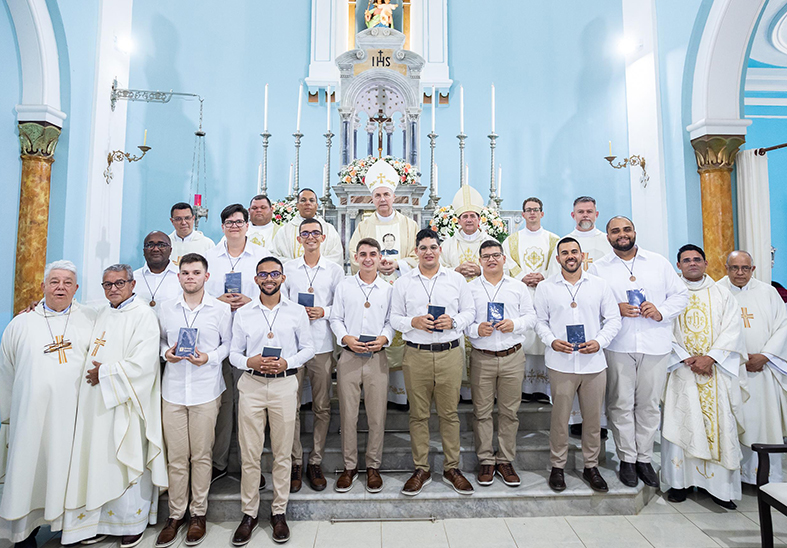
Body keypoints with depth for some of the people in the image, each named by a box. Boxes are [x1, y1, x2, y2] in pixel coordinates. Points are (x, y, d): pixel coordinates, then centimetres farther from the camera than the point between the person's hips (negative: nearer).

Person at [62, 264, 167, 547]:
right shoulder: (102, 313, 13)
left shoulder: (143, 315, -11)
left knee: (126, 461, 2)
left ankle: (132, 522, 18)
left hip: (124, 402, -7)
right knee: (98, 458, 10)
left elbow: (143, 363, -19)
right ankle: (99, 520, 25)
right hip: (95, 402, 7)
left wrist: (105, 374, -12)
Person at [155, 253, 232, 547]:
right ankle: (175, 514, 25)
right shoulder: (166, 308, 7)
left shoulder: (221, 309, -1)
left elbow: (229, 343, 4)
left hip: (206, 391, -2)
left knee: (201, 455, 7)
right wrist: (166, 352, -5)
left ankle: (198, 514, 24)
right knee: (175, 456, 8)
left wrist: (210, 358, -13)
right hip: (173, 390, 2)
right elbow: (160, 339, 17)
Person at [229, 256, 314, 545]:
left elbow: (308, 348, 6)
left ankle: (279, 512, 24)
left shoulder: (297, 312, 4)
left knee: (282, 453, 8)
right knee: (249, 454, 5)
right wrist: (249, 362, -13)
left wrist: (286, 363, -11)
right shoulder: (243, 314, 6)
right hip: (251, 384, 1)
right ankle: (249, 513, 22)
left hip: (284, 384, 0)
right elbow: (234, 353, 8)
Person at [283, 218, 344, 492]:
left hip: (322, 345, 0)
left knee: (322, 407, 6)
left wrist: (323, 312, -11)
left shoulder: (335, 270, 6)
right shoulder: (287, 268, 8)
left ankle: (315, 462, 20)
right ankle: (295, 462, 18)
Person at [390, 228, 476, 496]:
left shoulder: (457, 279, 8)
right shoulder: (402, 283, 7)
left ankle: (452, 468, 23)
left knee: (449, 413, 8)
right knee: (418, 414, 8)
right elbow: (394, 318, 8)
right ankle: (421, 470, 22)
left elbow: (469, 311, 10)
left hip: (450, 353, 0)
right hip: (416, 354, 0)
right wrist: (413, 322, -11)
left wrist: (454, 321, -9)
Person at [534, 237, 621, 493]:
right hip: (561, 364, -1)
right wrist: (551, 341, -12)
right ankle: (557, 466, 22)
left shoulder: (600, 285, 6)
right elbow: (540, 321, 6)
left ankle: (591, 466, 29)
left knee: (593, 418, 11)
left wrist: (600, 341, -9)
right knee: (560, 418, 5)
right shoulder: (545, 287, 4)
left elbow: (613, 319, 7)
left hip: (594, 363, 2)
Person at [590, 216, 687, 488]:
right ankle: (627, 459, 18)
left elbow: (681, 294, 11)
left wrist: (662, 311, -7)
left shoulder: (659, 262, 11)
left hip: (656, 346, 2)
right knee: (621, 404, 4)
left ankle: (644, 458, 23)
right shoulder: (599, 268, 6)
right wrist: (616, 309, -13)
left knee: (649, 404, 8)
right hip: (617, 346, -1)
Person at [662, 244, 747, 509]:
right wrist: (686, 359, -11)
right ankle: (680, 481, 8)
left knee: (719, 425, 0)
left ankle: (720, 485, 10)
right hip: (681, 370, -1)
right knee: (679, 424, -2)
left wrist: (709, 357, -12)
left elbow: (731, 329, 1)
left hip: (716, 371, 1)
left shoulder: (721, 294, 10)